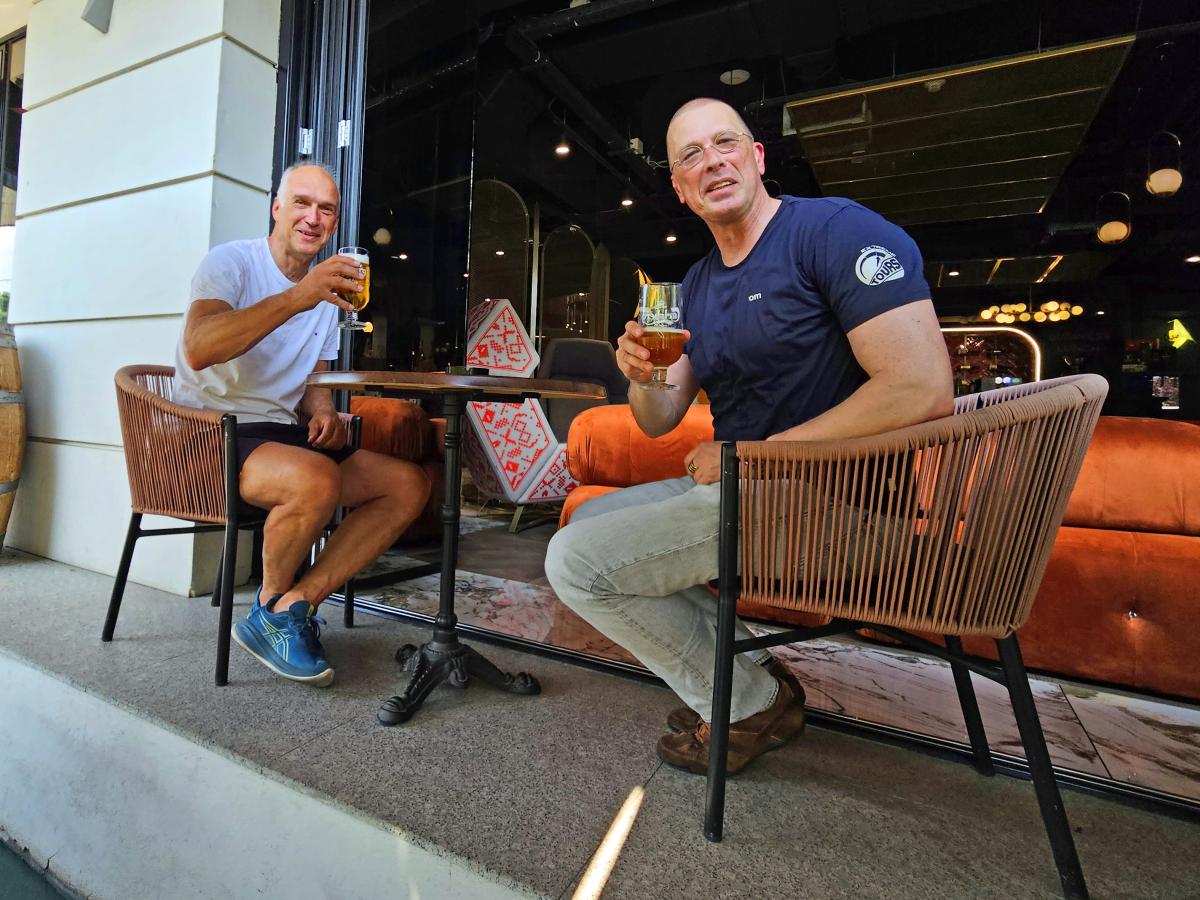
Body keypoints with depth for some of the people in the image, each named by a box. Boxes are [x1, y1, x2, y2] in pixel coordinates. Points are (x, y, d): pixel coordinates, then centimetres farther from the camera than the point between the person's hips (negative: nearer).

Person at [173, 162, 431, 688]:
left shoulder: (326, 290, 16)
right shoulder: (231, 262, -4)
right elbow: (198, 350, -24)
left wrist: (324, 413, -3)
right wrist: (297, 297, -31)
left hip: (282, 434, 7)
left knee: (409, 483, -11)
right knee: (318, 479, -37)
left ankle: (297, 603, -10)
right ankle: (272, 609, -6)